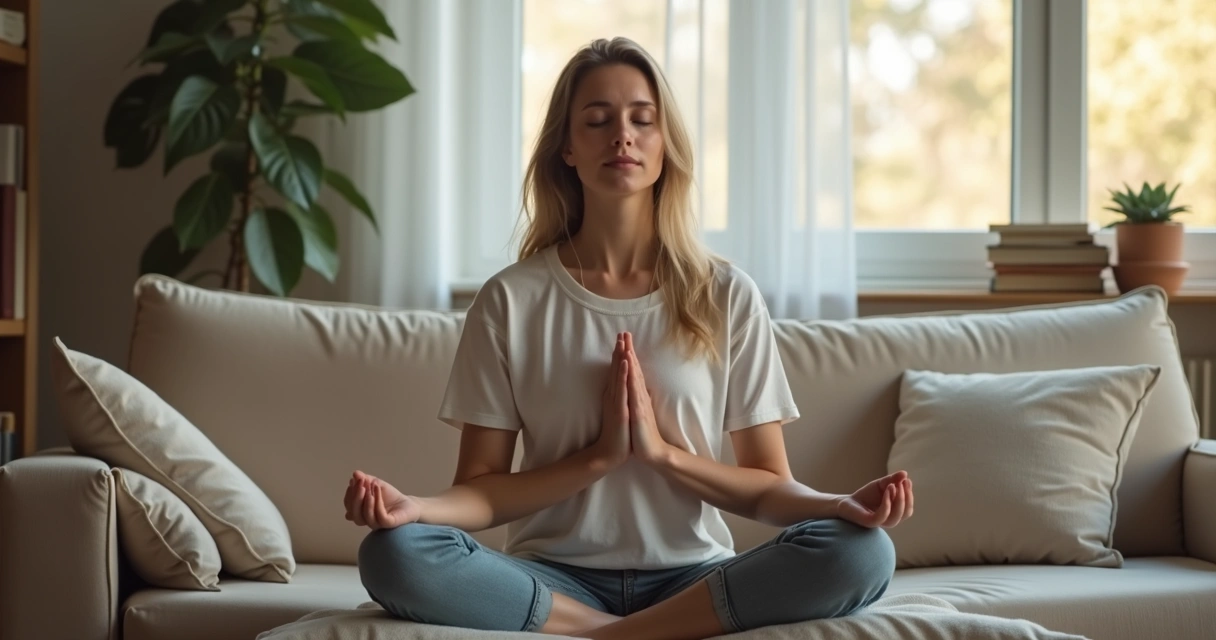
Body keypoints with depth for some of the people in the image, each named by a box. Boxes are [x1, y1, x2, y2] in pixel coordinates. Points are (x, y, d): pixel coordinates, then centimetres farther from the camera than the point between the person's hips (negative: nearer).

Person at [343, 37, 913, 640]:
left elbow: (769, 489, 3)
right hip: (556, 581, -1)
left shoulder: (727, 296, 4)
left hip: (693, 578, 1)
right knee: (394, 555, -30)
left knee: (860, 552, -28)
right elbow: (482, 489, 2)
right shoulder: (511, 300, 2)